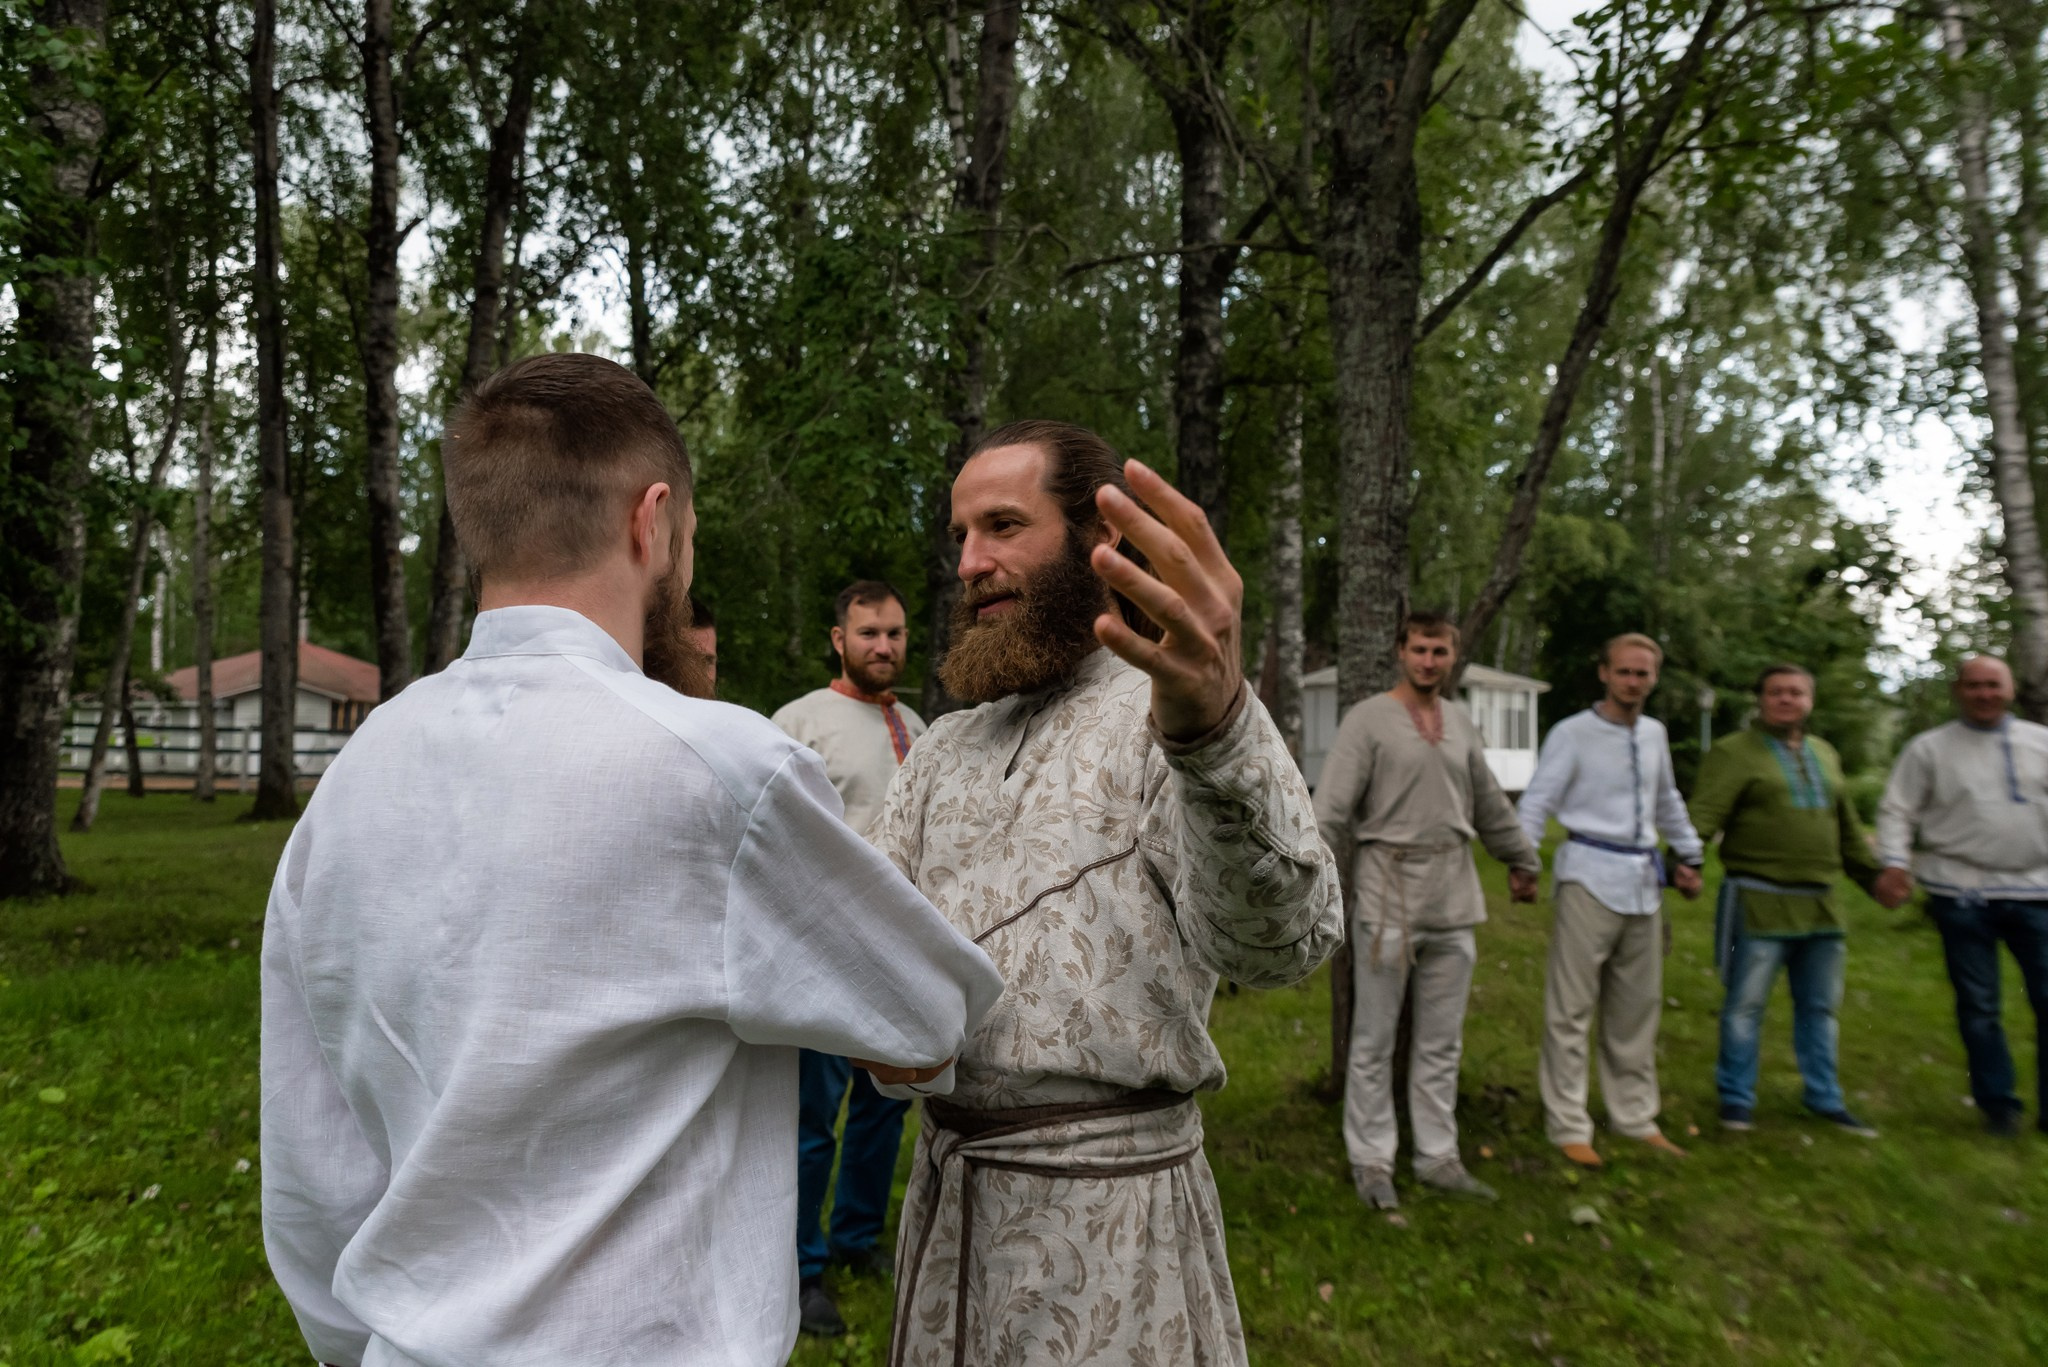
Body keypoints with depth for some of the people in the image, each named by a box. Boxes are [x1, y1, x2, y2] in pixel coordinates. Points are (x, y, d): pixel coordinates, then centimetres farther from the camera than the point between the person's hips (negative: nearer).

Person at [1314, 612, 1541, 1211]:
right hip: (1388, 898, -5)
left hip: (1453, 900, 6)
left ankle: (1438, 1157, 25)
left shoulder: (1460, 723, 12)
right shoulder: (1368, 720, -6)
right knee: (1374, 1041, 4)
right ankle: (1371, 1161, 15)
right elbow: (1331, 812, -12)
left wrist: (1522, 860, 30)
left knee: (1442, 1043, 13)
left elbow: (1490, 805, 23)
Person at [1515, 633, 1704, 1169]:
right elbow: (1536, 802, -11)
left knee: (1638, 1006, 14)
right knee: (1572, 1007, -3)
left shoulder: (1654, 734, 12)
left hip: (1643, 879, 7)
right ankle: (1568, 1126, 5)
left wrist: (1689, 855, 25)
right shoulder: (1572, 734, -7)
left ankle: (1635, 1116, 27)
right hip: (1590, 877, -6)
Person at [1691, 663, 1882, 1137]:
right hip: (1758, 902, -6)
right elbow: (1703, 814, -18)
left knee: (1820, 1007, 15)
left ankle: (1825, 1098, 29)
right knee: (1745, 1005, 1)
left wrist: (1875, 875, 26)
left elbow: (1848, 828, 25)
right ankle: (1736, 1098, 14)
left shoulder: (1825, 755, 16)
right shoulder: (1733, 753, -5)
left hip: (1821, 905, 6)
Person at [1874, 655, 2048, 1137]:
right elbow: (1897, 811, -1)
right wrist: (1894, 863, -15)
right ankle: (1998, 1104, 18)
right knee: (1978, 1006, 5)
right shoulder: (1928, 749, 3)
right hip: (1962, 894, -2)